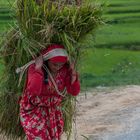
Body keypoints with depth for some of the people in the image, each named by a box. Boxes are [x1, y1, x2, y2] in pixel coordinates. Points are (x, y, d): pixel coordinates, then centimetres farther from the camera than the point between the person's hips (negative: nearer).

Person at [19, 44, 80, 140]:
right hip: (33, 110, -4)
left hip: (54, 112, 4)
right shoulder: (35, 68, -20)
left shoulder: (64, 70, -10)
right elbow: (34, 90, -36)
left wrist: (72, 71, -20)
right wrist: (38, 68, -35)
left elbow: (74, 92, -10)